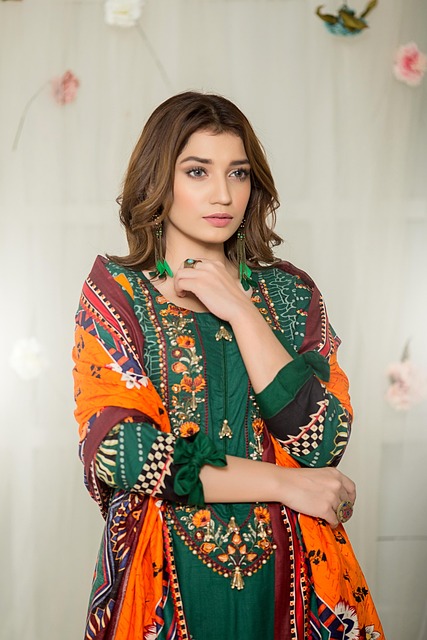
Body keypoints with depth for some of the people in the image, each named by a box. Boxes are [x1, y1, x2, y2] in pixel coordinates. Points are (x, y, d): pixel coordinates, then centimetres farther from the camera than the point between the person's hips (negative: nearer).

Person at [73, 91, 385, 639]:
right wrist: (283, 482, -14)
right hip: (166, 574, -2)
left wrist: (238, 309, -14)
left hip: (287, 572, 2)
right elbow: (116, 450, -14)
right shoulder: (115, 291, -3)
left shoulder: (289, 293, 3)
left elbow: (322, 444, -10)